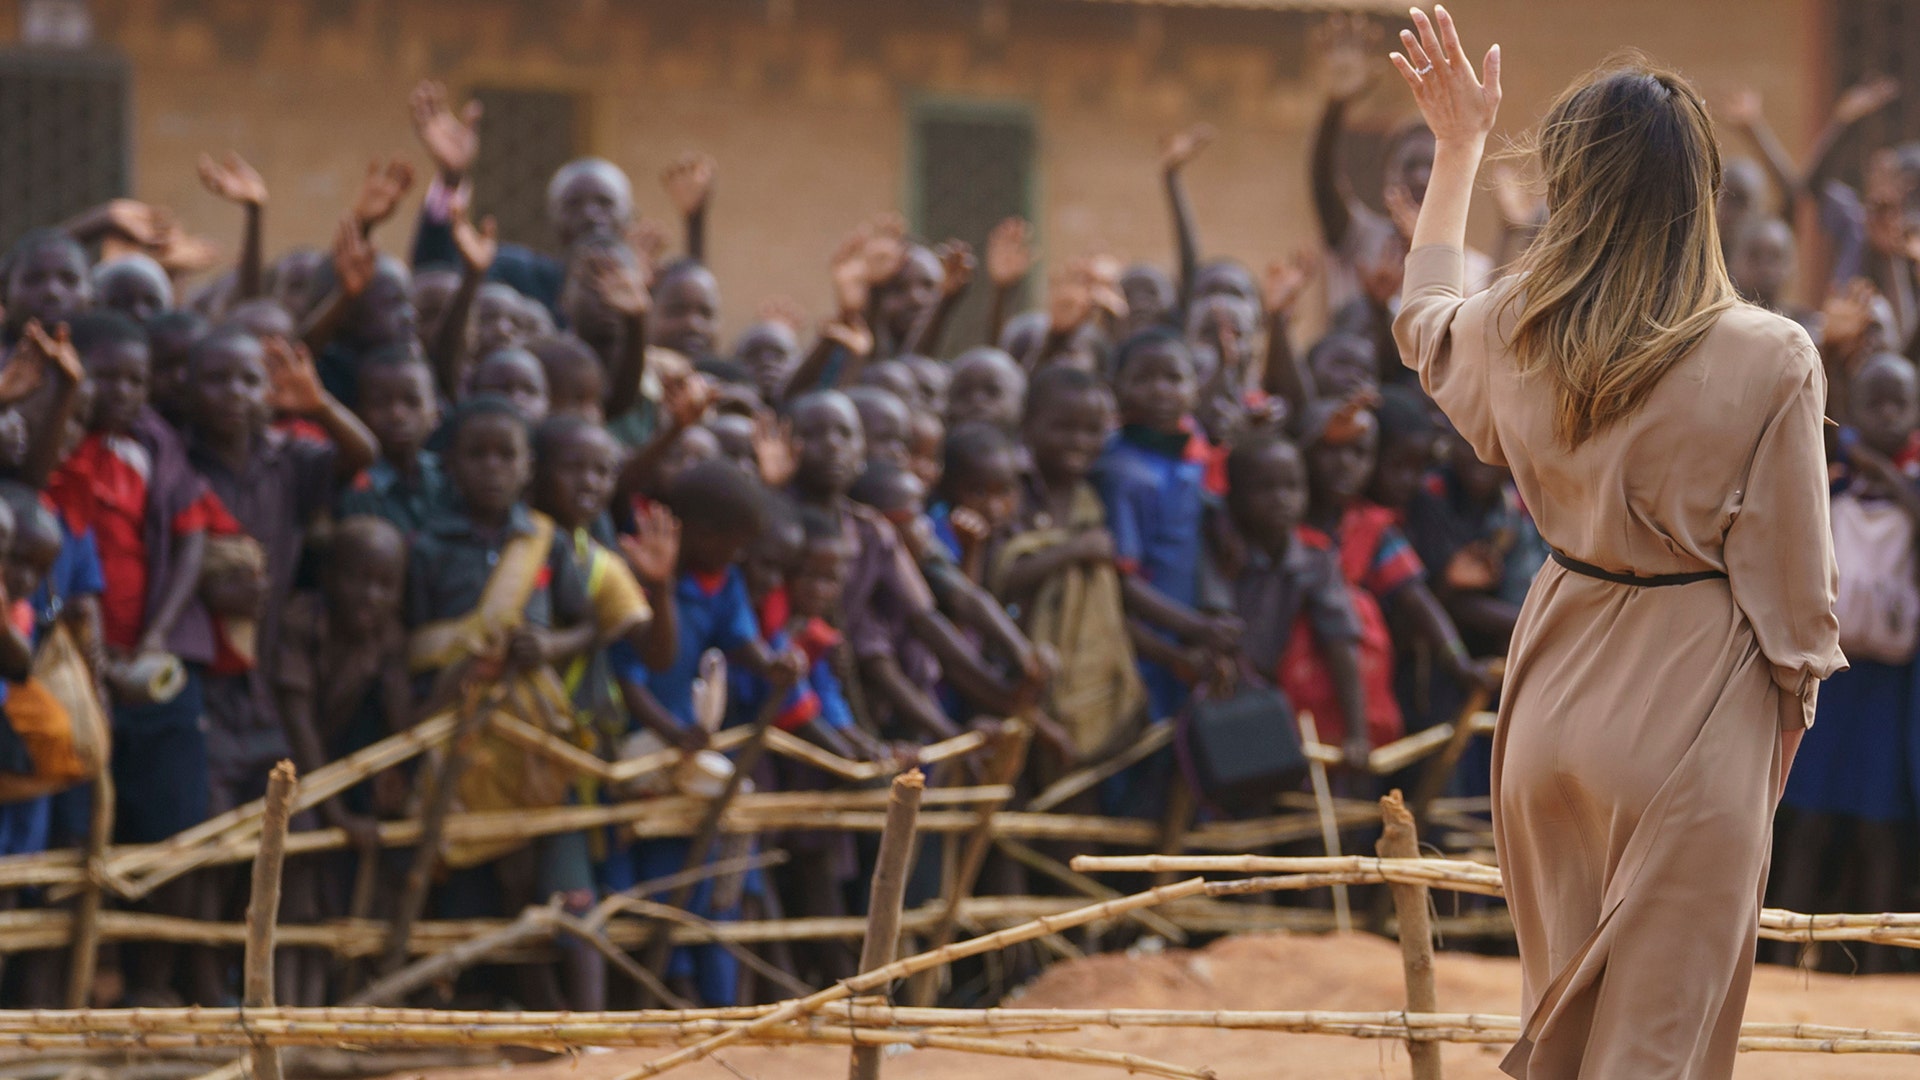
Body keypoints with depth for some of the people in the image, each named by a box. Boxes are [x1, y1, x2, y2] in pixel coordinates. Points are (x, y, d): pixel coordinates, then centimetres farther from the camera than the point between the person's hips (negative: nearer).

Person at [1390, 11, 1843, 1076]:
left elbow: (1421, 317, 21)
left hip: (1554, 699, 5)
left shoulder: (1515, 337, -5)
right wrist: (1793, 707, 8)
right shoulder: (1768, 362, -18)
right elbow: (1792, 583, -11)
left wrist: (1458, 144, 31)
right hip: (1696, 718, -5)